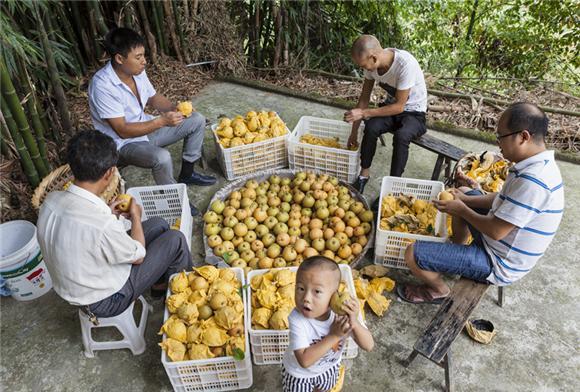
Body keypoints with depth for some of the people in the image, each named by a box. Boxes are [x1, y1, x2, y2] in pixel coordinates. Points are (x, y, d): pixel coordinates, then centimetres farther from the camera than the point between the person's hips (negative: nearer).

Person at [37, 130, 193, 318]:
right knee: (175, 239, -3)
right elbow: (138, 256, -17)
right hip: (106, 301, -7)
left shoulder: (51, 200, -14)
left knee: (158, 224, 11)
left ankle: (160, 283, 33)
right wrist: (136, 217, -3)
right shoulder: (103, 225, -39)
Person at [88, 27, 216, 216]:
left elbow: (153, 98, 8)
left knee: (196, 120, 3)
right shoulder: (102, 86, -29)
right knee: (162, 158, -38)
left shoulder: (137, 71, -8)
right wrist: (162, 121, -33)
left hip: (145, 127, 8)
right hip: (123, 143, -8)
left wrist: (175, 109, -13)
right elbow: (123, 131, -29)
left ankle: (187, 173, 15)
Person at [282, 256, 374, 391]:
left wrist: (354, 323, -44)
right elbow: (304, 361, -40)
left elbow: (368, 346, -26)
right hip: (299, 372, -3)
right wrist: (334, 336, -45)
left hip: (328, 367, 4)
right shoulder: (297, 319, -38)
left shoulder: (342, 312, -30)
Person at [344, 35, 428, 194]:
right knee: (371, 127, -27)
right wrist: (354, 131, -1)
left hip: (414, 112, -4)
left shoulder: (406, 64, -31)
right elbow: (364, 98, -3)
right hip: (391, 106, 5)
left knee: (401, 136, -35)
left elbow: (399, 106, -25)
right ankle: (364, 174, -10)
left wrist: (363, 113, -27)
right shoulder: (372, 62, -13)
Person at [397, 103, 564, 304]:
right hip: (502, 245, 10)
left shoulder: (532, 182, -34)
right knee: (465, 194, 26)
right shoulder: (542, 164, -1)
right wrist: (465, 200, 0)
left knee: (412, 254, -17)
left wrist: (462, 210, -13)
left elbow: (495, 231, -29)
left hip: (497, 265, -10)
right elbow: (502, 199, 10)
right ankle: (457, 251, 30)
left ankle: (438, 290, 14)